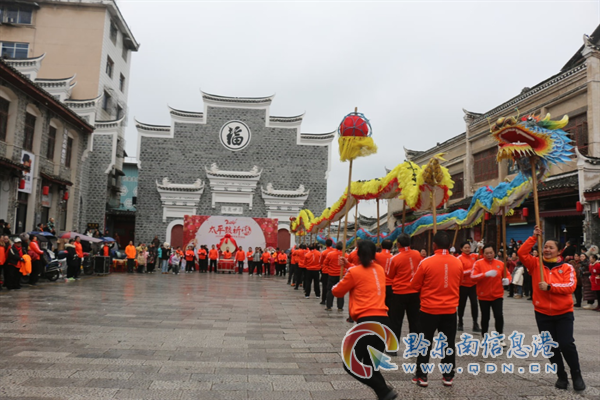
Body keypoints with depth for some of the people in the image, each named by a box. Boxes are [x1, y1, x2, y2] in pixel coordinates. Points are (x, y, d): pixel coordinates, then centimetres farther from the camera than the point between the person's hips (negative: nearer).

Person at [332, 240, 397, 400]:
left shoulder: (354, 272, -3)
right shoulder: (380, 269, 14)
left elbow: (337, 292, 10)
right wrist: (349, 266, 31)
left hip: (367, 322, -7)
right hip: (384, 321, 7)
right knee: (370, 365, 18)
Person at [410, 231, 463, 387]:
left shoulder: (426, 262, -14)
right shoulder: (458, 263, -3)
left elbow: (415, 286, -3)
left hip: (429, 310, -3)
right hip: (450, 310, 3)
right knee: (449, 343, 13)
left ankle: (421, 376, 13)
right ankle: (448, 376, 20)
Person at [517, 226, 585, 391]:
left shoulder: (567, 267, -2)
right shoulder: (536, 264, 2)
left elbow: (570, 286, -15)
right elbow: (521, 253, -12)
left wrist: (549, 286, -22)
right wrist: (534, 237, -12)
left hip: (563, 313, -2)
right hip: (542, 314, 2)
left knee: (566, 344, -8)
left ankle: (577, 376, 14)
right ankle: (561, 376, 24)